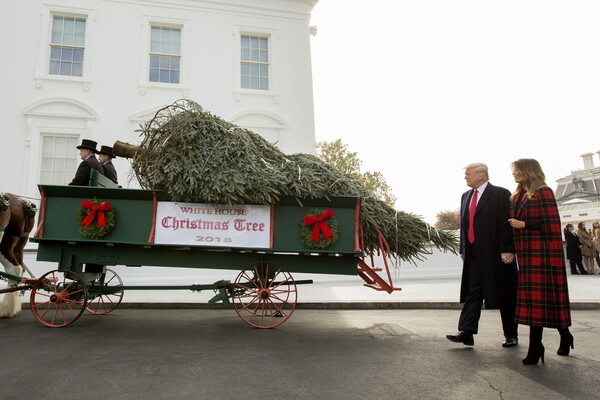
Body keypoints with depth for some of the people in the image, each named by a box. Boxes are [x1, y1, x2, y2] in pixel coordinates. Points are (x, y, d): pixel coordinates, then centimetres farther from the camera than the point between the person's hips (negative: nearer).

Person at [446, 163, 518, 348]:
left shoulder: (501, 194, -6)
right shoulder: (466, 196, 14)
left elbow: (507, 223, -11)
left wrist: (507, 250, -17)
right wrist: (463, 249, 12)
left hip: (497, 254, -5)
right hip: (473, 254, 6)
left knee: (505, 296, 7)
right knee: (472, 292, 1)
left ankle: (511, 335, 22)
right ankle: (466, 332, -1)